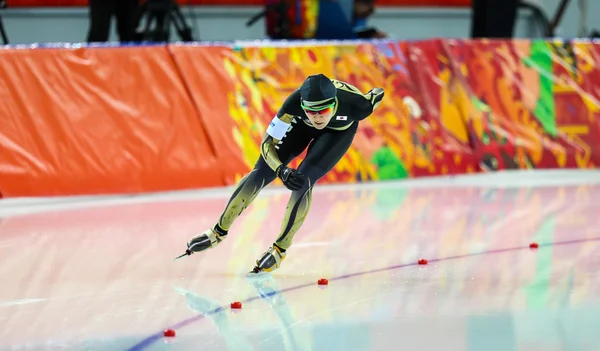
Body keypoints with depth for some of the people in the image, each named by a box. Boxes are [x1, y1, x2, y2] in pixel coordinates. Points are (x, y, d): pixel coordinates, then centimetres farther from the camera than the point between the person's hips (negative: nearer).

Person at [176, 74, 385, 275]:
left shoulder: (353, 104, -42)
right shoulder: (296, 101, -40)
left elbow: (379, 94, -18)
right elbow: (267, 143, -32)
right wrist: (281, 170, -49)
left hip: (339, 131, -1)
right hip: (302, 124, 1)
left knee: (303, 181, -21)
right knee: (261, 173, -4)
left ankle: (280, 248, -4)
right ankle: (219, 231, 13)